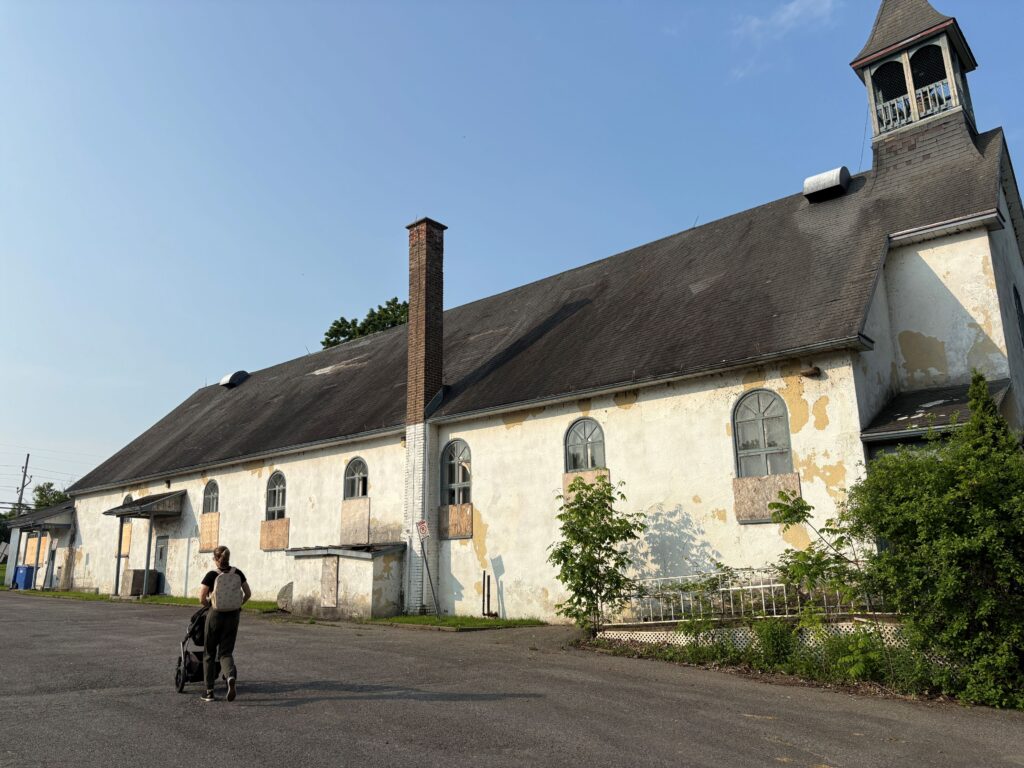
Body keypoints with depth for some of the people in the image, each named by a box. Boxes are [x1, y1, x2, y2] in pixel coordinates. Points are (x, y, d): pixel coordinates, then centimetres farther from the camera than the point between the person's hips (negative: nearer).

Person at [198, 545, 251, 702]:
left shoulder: (211, 575, -10)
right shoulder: (237, 573, 1)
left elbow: (202, 599, -13)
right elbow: (248, 593, 5)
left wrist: (210, 605, 7)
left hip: (215, 616, -2)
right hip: (233, 616, 3)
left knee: (209, 653, 14)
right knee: (226, 652, 9)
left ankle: (209, 692, 16)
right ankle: (231, 676, -22)